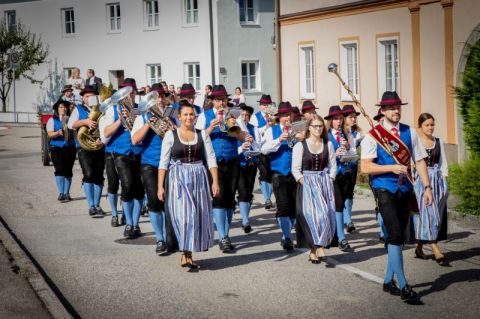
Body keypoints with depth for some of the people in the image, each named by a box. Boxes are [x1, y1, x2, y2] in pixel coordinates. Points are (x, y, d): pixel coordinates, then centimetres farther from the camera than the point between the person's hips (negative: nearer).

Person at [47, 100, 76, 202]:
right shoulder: (52, 120, 6)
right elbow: (50, 134, -6)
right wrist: (58, 133, -25)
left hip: (70, 148, 2)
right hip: (57, 148, -2)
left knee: (68, 171, 1)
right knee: (59, 169, -14)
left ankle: (66, 193, 8)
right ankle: (61, 193, -14)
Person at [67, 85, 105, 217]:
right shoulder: (78, 109, 8)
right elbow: (70, 124, -7)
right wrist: (85, 121, -21)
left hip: (100, 147, 2)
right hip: (85, 147, -2)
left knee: (99, 176, 4)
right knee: (89, 175, -13)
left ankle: (97, 205, 14)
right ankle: (91, 206, -9)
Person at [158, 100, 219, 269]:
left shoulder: (202, 134, 8)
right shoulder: (171, 135, 1)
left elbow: (211, 159, 6)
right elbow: (163, 162, 0)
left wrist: (215, 181, -3)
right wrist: (160, 186, -5)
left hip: (199, 178, 3)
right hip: (178, 179, -3)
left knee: (199, 215, 3)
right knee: (184, 214, -14)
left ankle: (188, 253, 16)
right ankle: (186, 254, -10)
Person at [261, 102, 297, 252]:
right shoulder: (272, 130, 5)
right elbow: (264, 149, -9)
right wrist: (279, 140, -21)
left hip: (295, 172, 3)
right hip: (279, 173, -2)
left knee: (294, 206, 7)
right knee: (283, 206, -11)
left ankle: (286, 236, 22)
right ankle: (287, 238, -8)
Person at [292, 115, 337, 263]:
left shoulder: (328, 145, 8)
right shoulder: (300, 146, -2)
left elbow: (333, 166, 10)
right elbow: (296, 170, -4)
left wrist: (328, 183, -1)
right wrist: (305, 183, -12)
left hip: (325, 184, 3)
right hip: (307, 184, -3)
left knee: (326, 215, -4)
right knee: (311, 215, -14)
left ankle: (315, 249, 4)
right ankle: (318, 248, -10)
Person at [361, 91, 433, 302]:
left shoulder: (410, 132, 7)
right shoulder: (373, 136, -5)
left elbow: (420, 160, 8)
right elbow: (365, 167, -9)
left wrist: (427, 186, -1)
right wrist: (392, 168, -19)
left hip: (404, 190, 5)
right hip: (385, 189, -5)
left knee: (398, 236, 11)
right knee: (395, 234, -13)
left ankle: (388, 281, 24)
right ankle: (403, 286, -10)